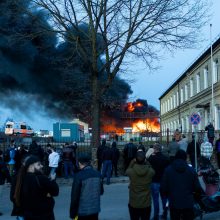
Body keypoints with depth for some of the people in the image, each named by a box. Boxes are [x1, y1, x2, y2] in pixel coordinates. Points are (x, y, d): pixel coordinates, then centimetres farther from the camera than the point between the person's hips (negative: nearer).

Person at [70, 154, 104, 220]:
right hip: (95, 209, 5)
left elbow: (75, 196, -14)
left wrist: (72, 213, -4)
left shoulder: (79, 176, -16)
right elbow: (101, 191, 12)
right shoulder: (98, 174, 1)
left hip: (82, 211, -5)